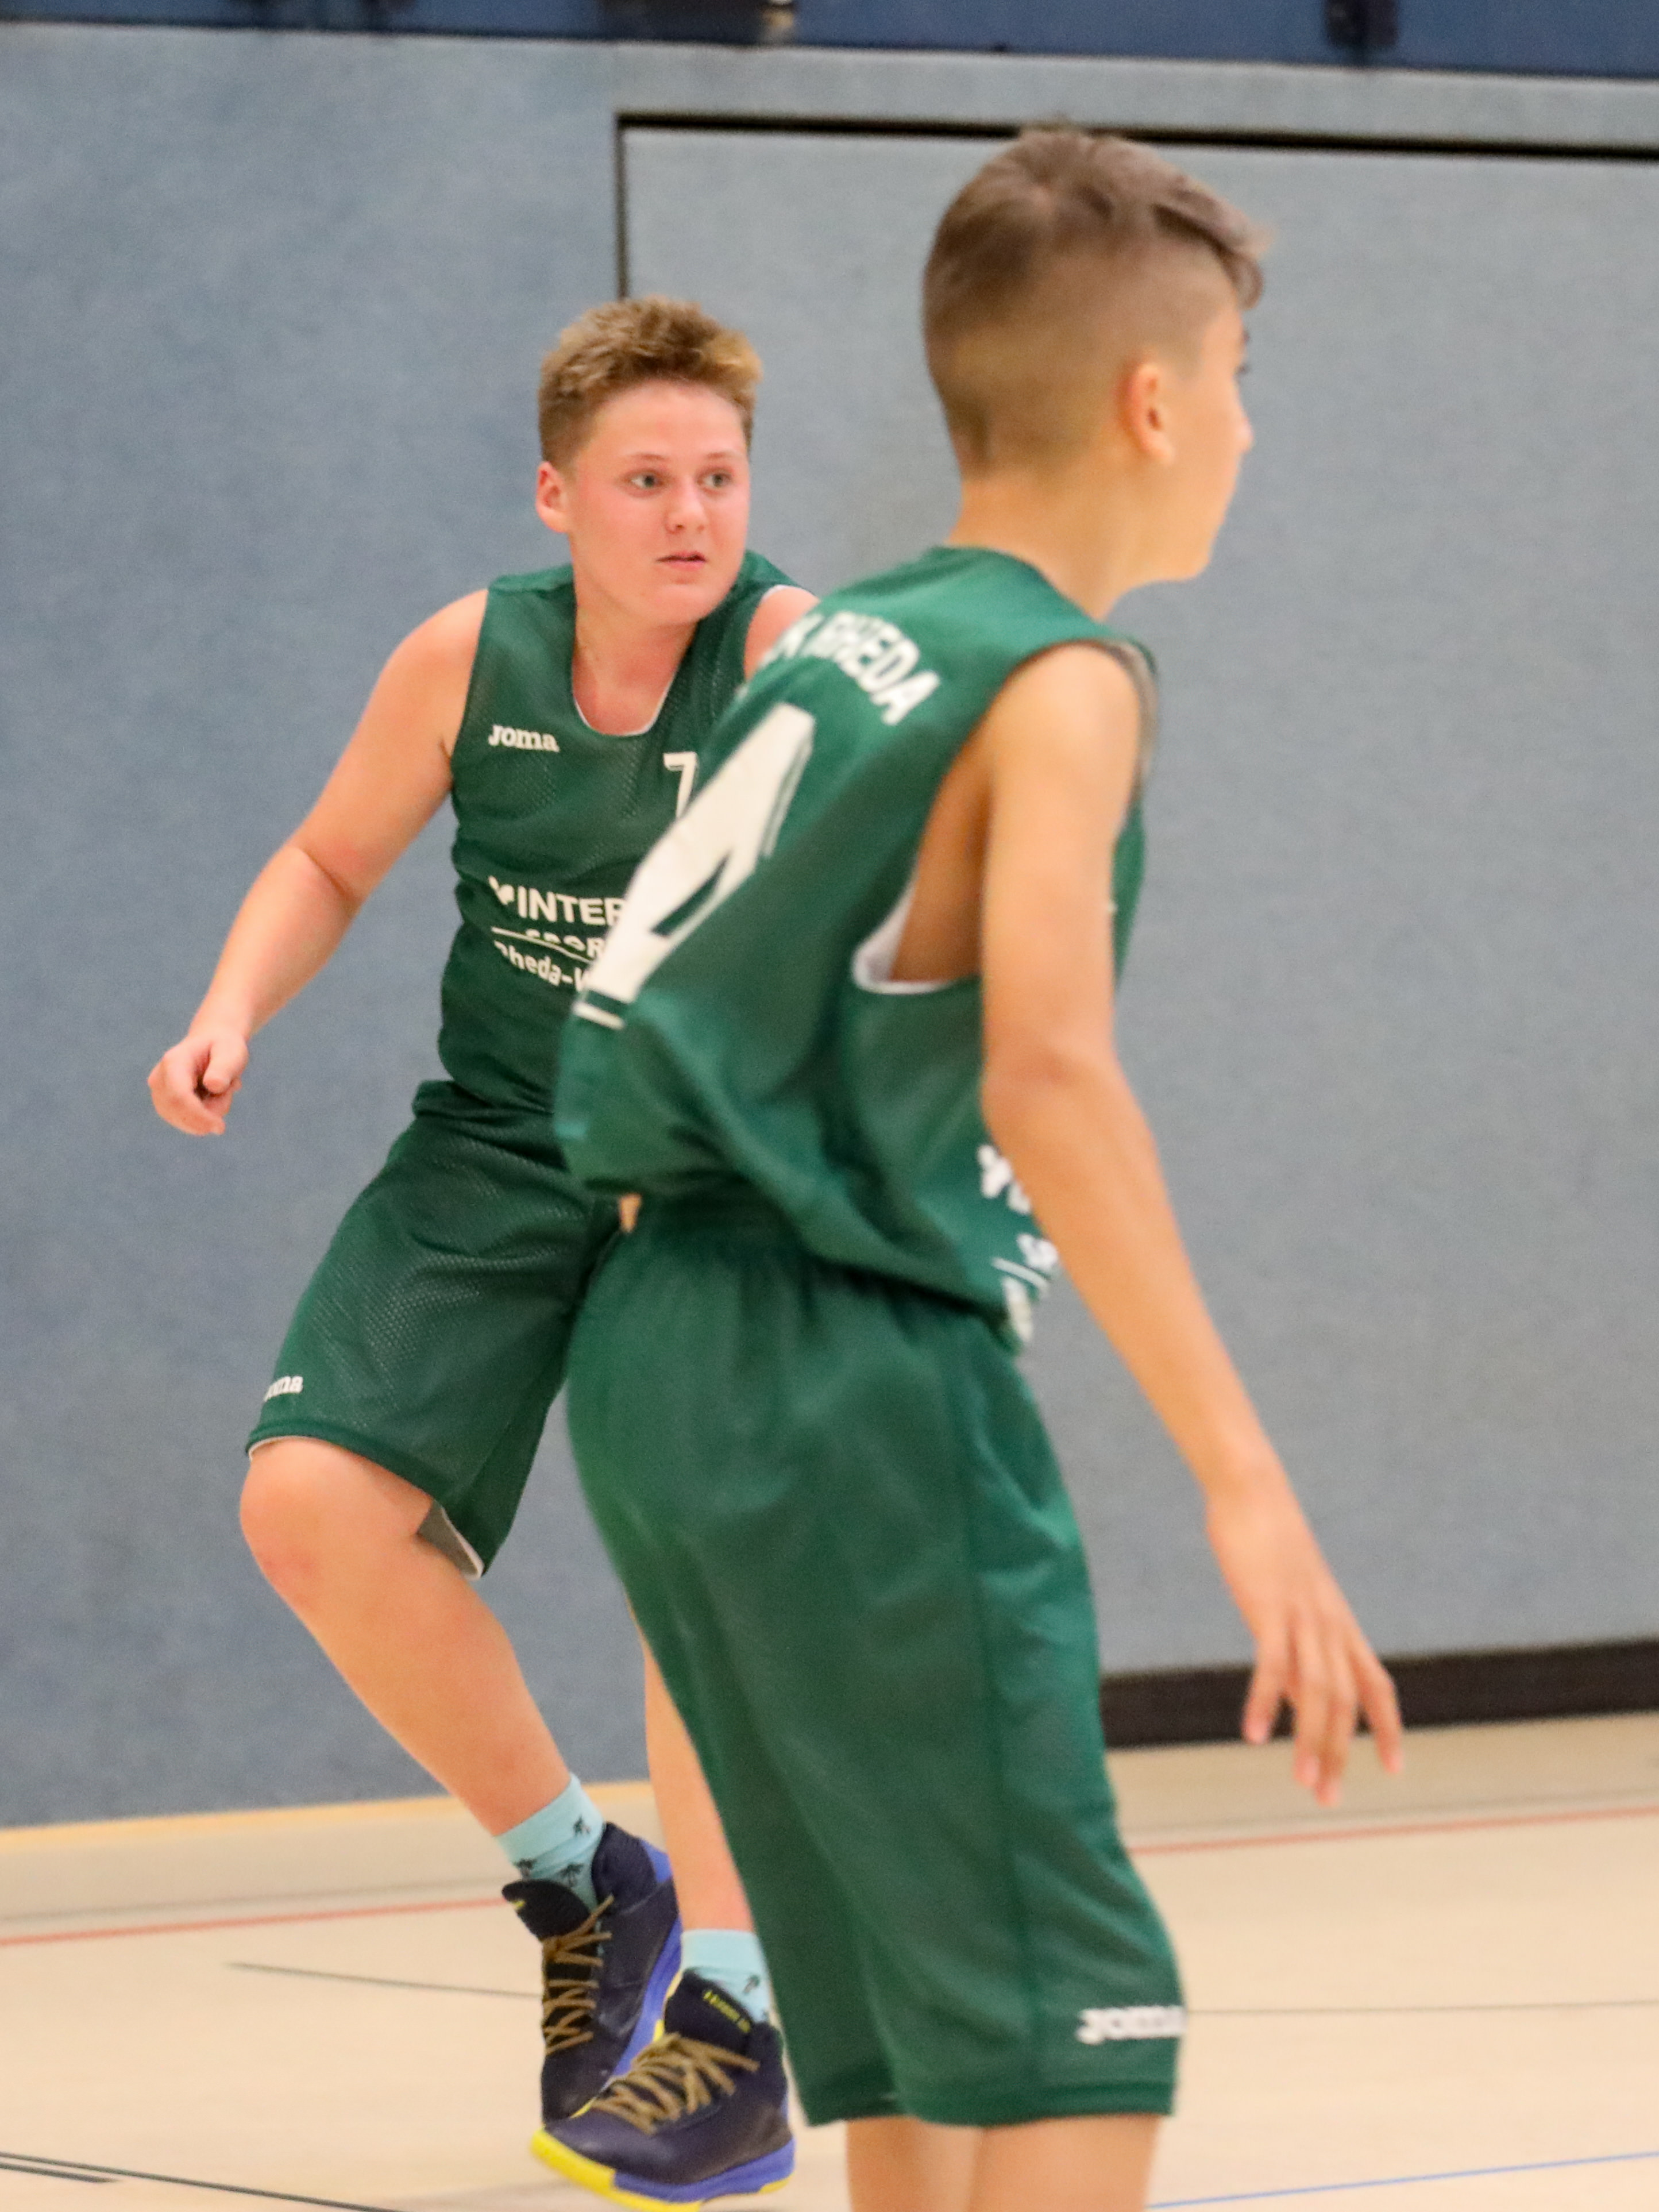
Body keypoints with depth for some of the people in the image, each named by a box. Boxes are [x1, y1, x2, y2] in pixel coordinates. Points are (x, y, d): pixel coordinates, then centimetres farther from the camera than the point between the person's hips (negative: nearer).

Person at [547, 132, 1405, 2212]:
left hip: (663, 1339, 9)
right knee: (1068, 2037, -11)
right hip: (845, 1369, -9)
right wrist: (1243, 1481, -30)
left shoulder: (834, 635, 14)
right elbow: (1048, 1071, -25)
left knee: (911, 2005, 18)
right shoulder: (1062, 681, -11)